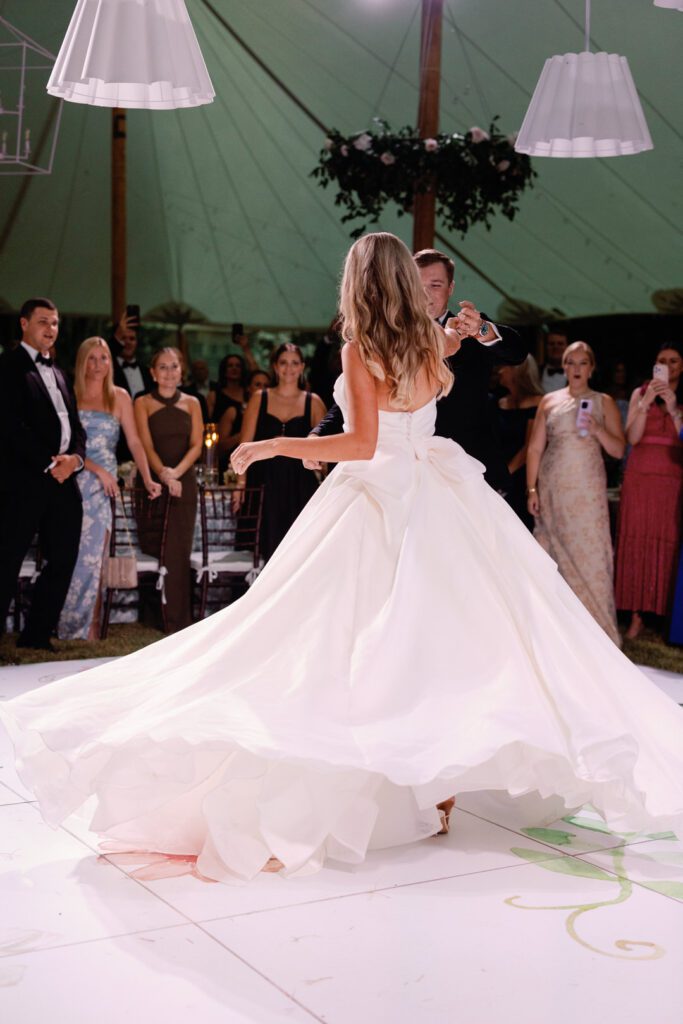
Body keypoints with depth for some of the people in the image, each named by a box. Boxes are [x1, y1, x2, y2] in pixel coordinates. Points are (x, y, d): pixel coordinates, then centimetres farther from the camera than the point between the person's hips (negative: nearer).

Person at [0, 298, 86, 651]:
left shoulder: (58, 373, 22)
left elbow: (74, 424, 19)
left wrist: (75, 457, -1)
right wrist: (49, 464, -12)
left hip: (63, 479, 8)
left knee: (62, 561, 7)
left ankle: (37, 635, 17)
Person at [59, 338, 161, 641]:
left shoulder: (119, 397, 8)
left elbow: (134, 442, 3)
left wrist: (147, 478, -10)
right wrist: (98, 469, -11)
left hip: (103, 486, 1)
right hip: (75, 482, -1)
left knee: (93, 556, -1)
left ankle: (90, 630, 3)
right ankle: (70, 628, 6)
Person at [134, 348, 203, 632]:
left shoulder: (191, 403, 12)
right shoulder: (143, 403, 5)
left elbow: (196, 445, 3)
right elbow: (146, 444, -6)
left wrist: (176, 472, -15)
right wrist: (162, 473, -23)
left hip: (184, 483, 1)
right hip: (153, 483, -1)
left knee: (179, 551, -3)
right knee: (154, 549, -6)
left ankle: (178, 622, 0)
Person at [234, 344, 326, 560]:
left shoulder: (313, 402, 7)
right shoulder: (259, 399, 8)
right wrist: (241, 484, -3)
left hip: (300, 487, 0)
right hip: (265, 485, 0)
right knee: (268, 549, 0)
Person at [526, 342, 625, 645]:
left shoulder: (604, 403, 6)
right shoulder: (550, 401, 9)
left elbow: (618, 450, 3)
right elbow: (535, 448, 8)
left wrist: (597, 430, -15)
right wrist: (532, 490, 1)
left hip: (588, 490, -1)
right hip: (552, 489, 2)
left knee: (589, 552, -4)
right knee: (553, 552, 2)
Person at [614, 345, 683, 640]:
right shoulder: (640, 393, 8)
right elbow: (632, 437, -2)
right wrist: (647, 403, -12)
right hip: (640, 478, 1)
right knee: (637, 542, -2)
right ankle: (636, 615, 0)